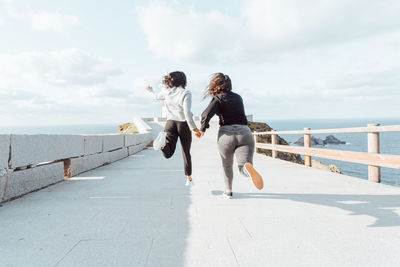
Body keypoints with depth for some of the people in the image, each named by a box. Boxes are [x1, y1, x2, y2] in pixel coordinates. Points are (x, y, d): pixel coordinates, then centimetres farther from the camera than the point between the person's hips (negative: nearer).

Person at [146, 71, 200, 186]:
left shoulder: (166, 91, 2)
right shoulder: (186, 93, -11)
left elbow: (157, 96, 23)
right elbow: (187, 112, -20)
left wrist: (151, 90, 45)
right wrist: (193, 128, -15)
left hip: (171, 122, 2)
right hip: (184, 124, -2)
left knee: (168, 154, -6)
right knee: (186, 152, 16)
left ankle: (163, 141, -38)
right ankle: (189, 178, 24)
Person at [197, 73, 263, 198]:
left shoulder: (218, 99, 5)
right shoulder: (238, 97, 21)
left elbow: (207, 114, -13)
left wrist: (202, 129, 0)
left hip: (227, 133, -2)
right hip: (244, 132, 2)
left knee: (227, 165, 22)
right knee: (243, 167, -8)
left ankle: (228, 191, 32)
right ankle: (248, 168, -43)